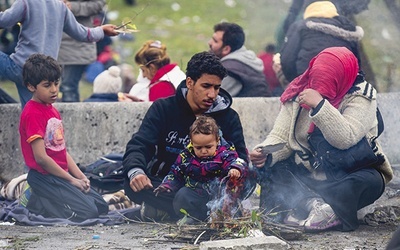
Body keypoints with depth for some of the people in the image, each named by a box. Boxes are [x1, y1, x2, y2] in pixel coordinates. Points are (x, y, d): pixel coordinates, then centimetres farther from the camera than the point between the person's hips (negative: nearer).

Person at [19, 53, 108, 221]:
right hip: (45, 177, -9)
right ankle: (35, 204, -5)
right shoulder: (32, 114, -16)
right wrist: (72, 180, -14)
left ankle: (39, 200, 9)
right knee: (88, 212, -17)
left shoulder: (53, 110, 13)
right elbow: (41, 157, -20)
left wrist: (80, 176, 2)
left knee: (102, 207, 10)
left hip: (60, 175, 9)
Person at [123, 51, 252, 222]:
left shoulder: (228, 117, 4)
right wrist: (135, 171, -33)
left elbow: (240, 157, -3)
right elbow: (138, 145, -8)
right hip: (166, 187, 0)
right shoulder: (163, 109, 1)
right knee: (134, 185, -33)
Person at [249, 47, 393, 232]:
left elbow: (346, 139, -30)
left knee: (371, 181, -35)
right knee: (268, 170, -21)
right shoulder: (299, 91, -4)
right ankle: (314, 205, -41)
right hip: (305, 173, 3)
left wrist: (320, 105, -38)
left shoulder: (361, 96, -15)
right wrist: (265, 154, -27)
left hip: (347, 174, -3)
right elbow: (281, 137, -6)